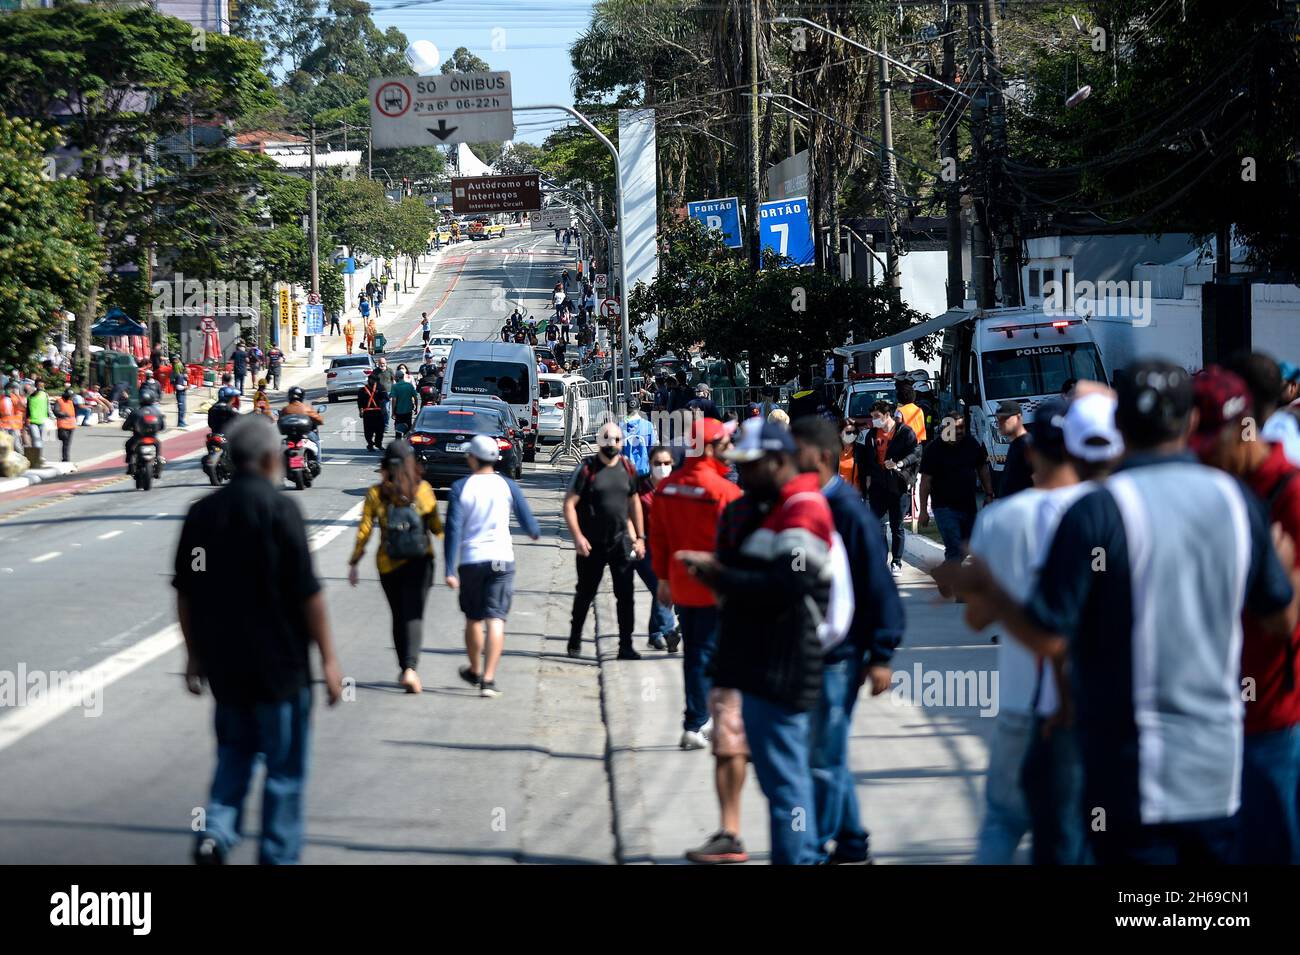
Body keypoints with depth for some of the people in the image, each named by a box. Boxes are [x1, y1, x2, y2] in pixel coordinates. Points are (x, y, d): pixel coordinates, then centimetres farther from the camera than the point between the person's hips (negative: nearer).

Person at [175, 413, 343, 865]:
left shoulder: (202, 511, 3)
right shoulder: (280, 509, -13)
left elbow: (185, 592, 8)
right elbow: (308, 594, -14)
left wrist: (194, 654, 18)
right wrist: (328, 659, -7)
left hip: (223, 662, 5)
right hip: (279, 663, -5)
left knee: (235, 751, 20)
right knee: (284, 767, 8)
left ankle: (216, 831, 0)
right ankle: (278, 856, 11)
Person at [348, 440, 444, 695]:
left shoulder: (375, 494, -5)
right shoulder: (423, 490, -7)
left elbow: (364, 532, -5)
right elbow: (436, 527, -2)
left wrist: (353, 563, 3)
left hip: (388, 564, 2)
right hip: (419, 562, -2)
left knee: (398, 616, 17)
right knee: (414, 615, -4)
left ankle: (404, 668, 23)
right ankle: (410, 668, -23)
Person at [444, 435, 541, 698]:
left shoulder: (460, 488, -4)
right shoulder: (507, 486, -1)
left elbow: (453, 530, -9)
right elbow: (527, 521, 5)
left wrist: (450, 570, -9)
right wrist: (535, 532, 30)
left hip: (470, 560, 0)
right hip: (501, 558, 0)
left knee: (473, 619, 17)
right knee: (495, 620, -4)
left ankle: (475, 671, 34)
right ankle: (488, 679, -14)